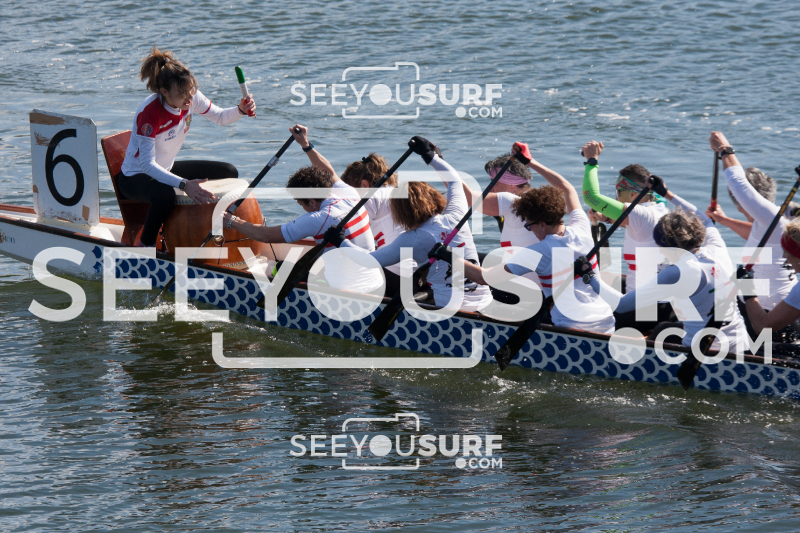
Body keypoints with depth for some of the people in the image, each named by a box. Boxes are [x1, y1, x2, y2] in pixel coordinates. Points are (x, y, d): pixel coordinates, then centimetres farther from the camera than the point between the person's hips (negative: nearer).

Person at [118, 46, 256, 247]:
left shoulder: (191, 97, -13)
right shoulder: (149, 113, -33)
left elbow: (220, 117, 5)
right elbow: (147, 164, -37)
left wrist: (241, 110, -19)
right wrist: (184, 184, -49)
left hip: (167, 169, 8)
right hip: (136, 176, -8)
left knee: (229, 173, 3)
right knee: (165, 195, -41)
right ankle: (144, 245, -18)